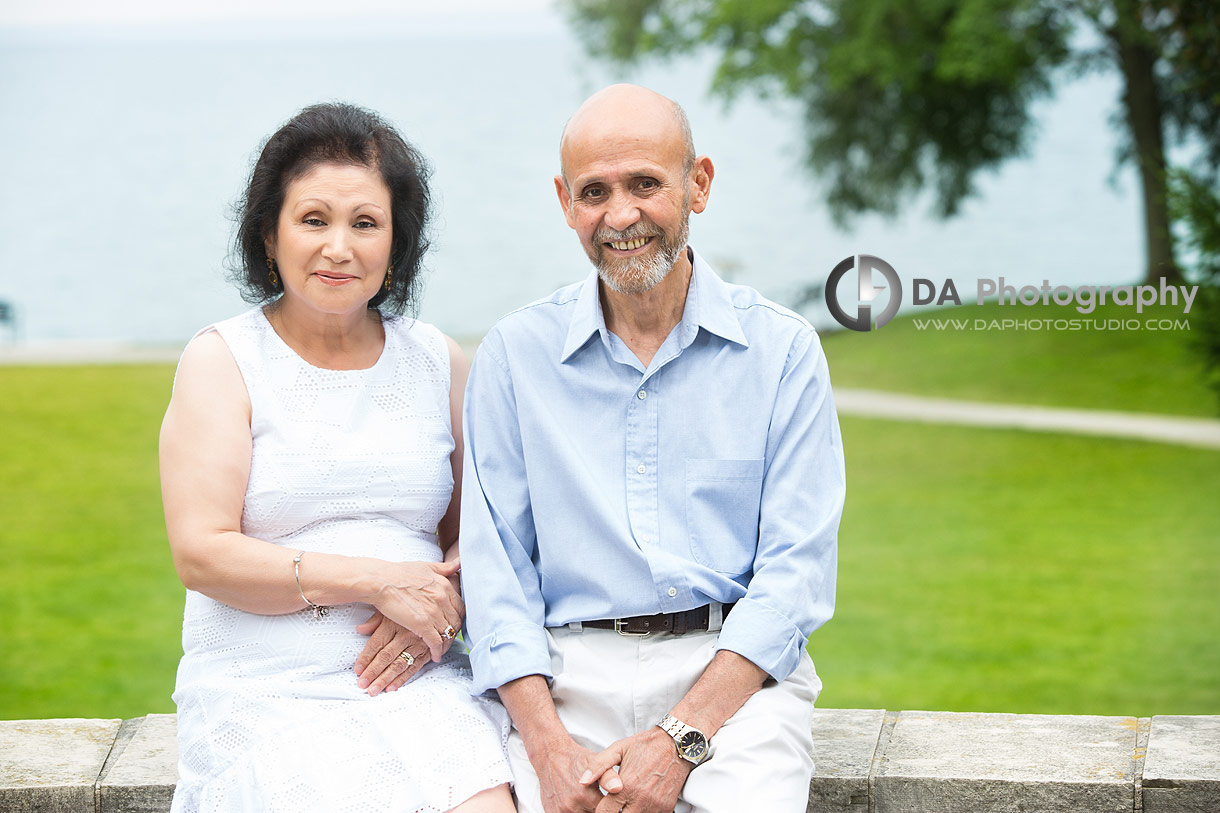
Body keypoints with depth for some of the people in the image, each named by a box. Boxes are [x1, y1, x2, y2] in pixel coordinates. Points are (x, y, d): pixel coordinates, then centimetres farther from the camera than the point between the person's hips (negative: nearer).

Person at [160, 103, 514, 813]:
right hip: (264, 690, -2)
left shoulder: (439, 361, 14)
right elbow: (202, 554, -5)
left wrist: (441, 604, -6)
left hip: (418, 680, 3)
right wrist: (379, 580, -11)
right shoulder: (222, 360, 3)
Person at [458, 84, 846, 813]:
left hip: (734, 673, -1)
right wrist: (549, 748, -11)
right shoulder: (513, 354, 10)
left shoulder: (783, 350, 6)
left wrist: (681, 738, -13)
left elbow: (797, 568, -1)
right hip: (569, 676, 1)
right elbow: (496, 568, 5)